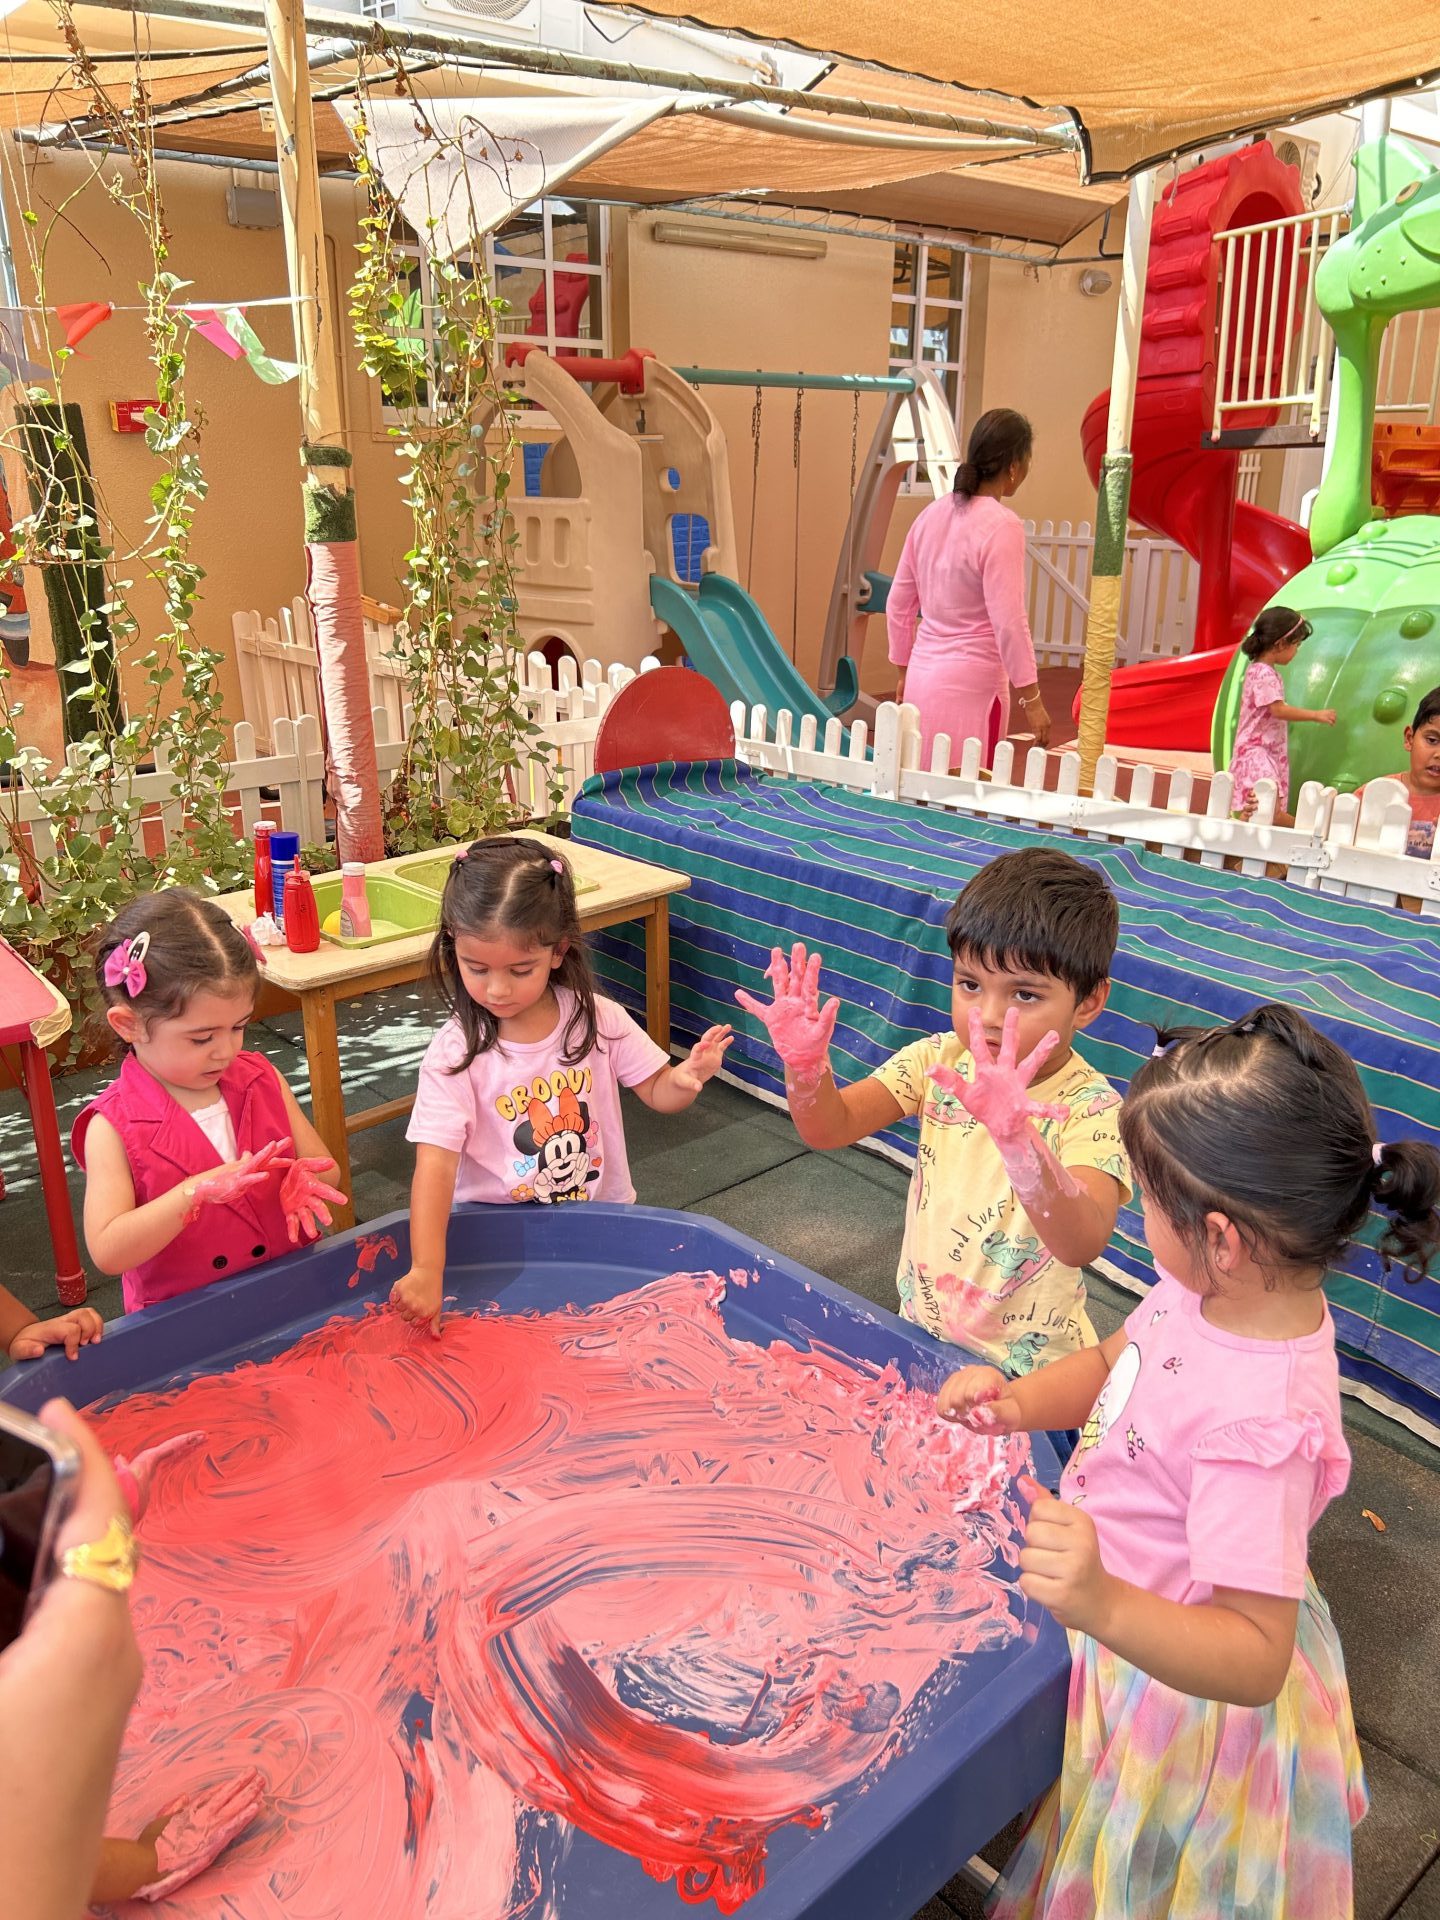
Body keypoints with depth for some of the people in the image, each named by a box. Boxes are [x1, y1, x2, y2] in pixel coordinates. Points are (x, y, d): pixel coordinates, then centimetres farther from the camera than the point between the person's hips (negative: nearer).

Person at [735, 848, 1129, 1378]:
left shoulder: (1091, 1110, -21)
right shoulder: (940, 1060, -6)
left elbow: (1082, 1244, -37)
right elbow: (830, 1127, -10)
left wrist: (1016, 1136, -54)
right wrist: (805, 1063, -30)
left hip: (1024, 1371, -3)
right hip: (918, 1332, 4)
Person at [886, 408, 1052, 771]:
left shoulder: (932, 514, 8)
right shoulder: (1001, 526, -13)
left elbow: (898, 604, 13)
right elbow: (1009, 622, -16)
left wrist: (904, 671, 24)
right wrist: (1031, 699, -9)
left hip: (922, 675, 7)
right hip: (971, 685, -7)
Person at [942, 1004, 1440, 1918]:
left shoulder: (1261, 1422, -40)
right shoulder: (1229, 1292, -15)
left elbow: (1256, 1660, -36)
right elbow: (1114, 1363, 3)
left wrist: (1100, 1606, -51)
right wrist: (1021, 1403, -13)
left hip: (1175, 1674, -7)